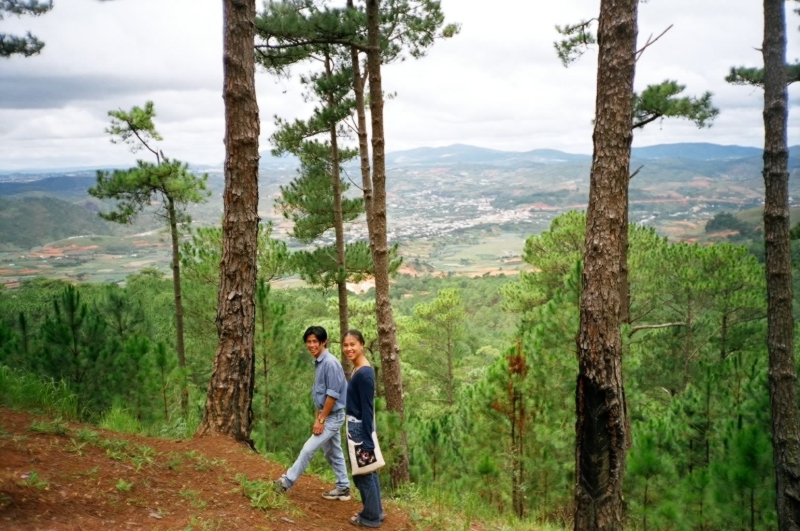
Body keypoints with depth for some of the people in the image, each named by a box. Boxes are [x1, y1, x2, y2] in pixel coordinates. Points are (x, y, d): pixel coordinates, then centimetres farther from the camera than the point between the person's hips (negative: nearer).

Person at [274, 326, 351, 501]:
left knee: (308, 449, -6)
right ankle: (343, 488, 23)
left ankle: (287, 481, 4)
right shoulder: (318, 363, 8)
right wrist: (317, 417, 13)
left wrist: (320, 420, -18)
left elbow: (333, 395, -22)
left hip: (333, 416, -9)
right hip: (328, 415, 9)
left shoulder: (330, 363, -22)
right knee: (333, 453, 14)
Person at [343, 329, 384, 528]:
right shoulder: (358, 370, 7)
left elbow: (367, 408, -21)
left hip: (360, 428, -9)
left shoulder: (364, 373, -21)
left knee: (363, 473, 4)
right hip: (357, 426, 9)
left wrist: (366, 441, -20)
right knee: (368, 471, 18)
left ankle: (371, 517, 17)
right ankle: (376, 511, 29)